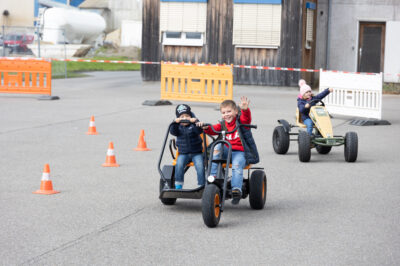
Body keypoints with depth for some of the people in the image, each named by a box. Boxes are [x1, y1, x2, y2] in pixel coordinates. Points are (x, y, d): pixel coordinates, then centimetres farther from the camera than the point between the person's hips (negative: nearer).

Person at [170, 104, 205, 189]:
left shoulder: (193, 125, 0)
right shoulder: (178, 127, 7)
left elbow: (199, 130, -19)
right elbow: (173, 132, -12)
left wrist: (195, 122, -35)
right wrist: (175, 123, -28)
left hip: (196, 152, -1)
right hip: (183, 153, 1)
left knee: (200, 166, -23)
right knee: (179, 164, -25)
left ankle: (201, 185, -14)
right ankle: (178, 185, -15)